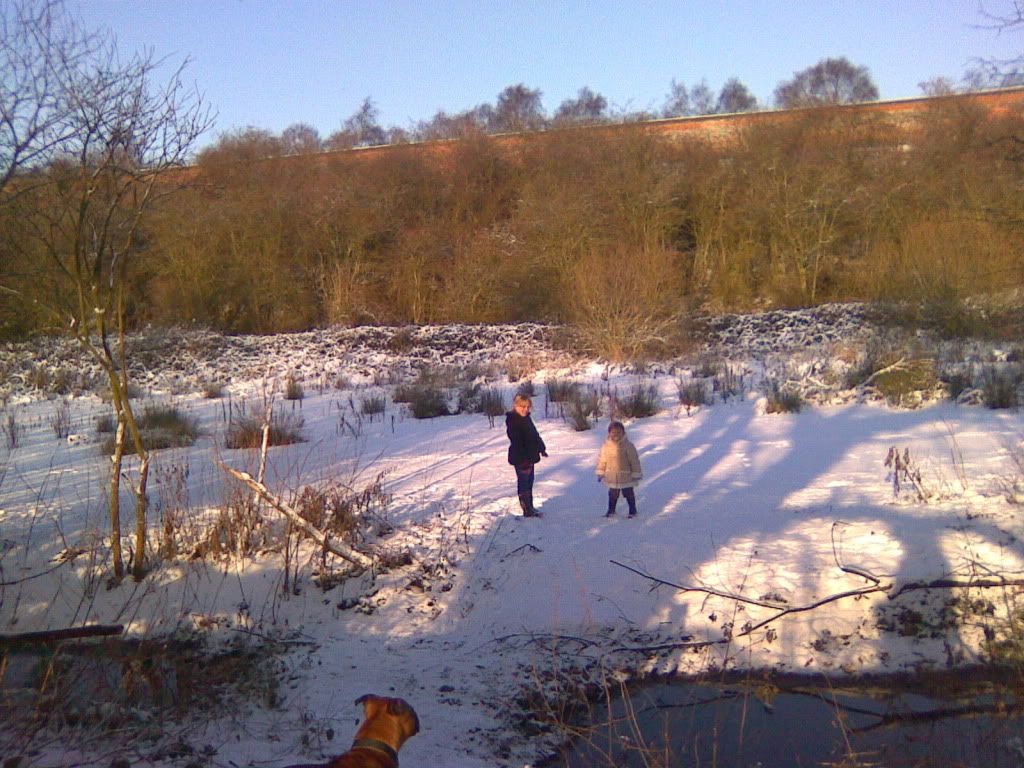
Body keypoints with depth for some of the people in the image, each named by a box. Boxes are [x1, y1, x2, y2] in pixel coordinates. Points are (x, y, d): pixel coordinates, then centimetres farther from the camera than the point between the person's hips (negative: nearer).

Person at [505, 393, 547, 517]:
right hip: (521, 459, -10)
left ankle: (530, 508, 26)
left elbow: (535, 435, 22)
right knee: (524, 483, -3)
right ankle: (527, 511, 3)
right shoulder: (512, 421, -19)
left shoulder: (526, 418, 10)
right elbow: (516, 442, -25)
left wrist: (541, 448, 27)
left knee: (529, 482, 16)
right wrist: (523, 459, -28)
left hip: (529, 457, 10)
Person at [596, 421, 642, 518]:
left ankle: (633, 510, 25)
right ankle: (611, 510, 32)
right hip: (612, 477, 2)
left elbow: (634, 461, -8)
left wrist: (636, 475, -7)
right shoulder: (606, 446, -6)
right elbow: (602, 460, 6)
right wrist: (600, 473, 9)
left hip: (626, 477, -2)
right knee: (612, 495, 15)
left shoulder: (628, 446, -13)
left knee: (629, 494, 10)